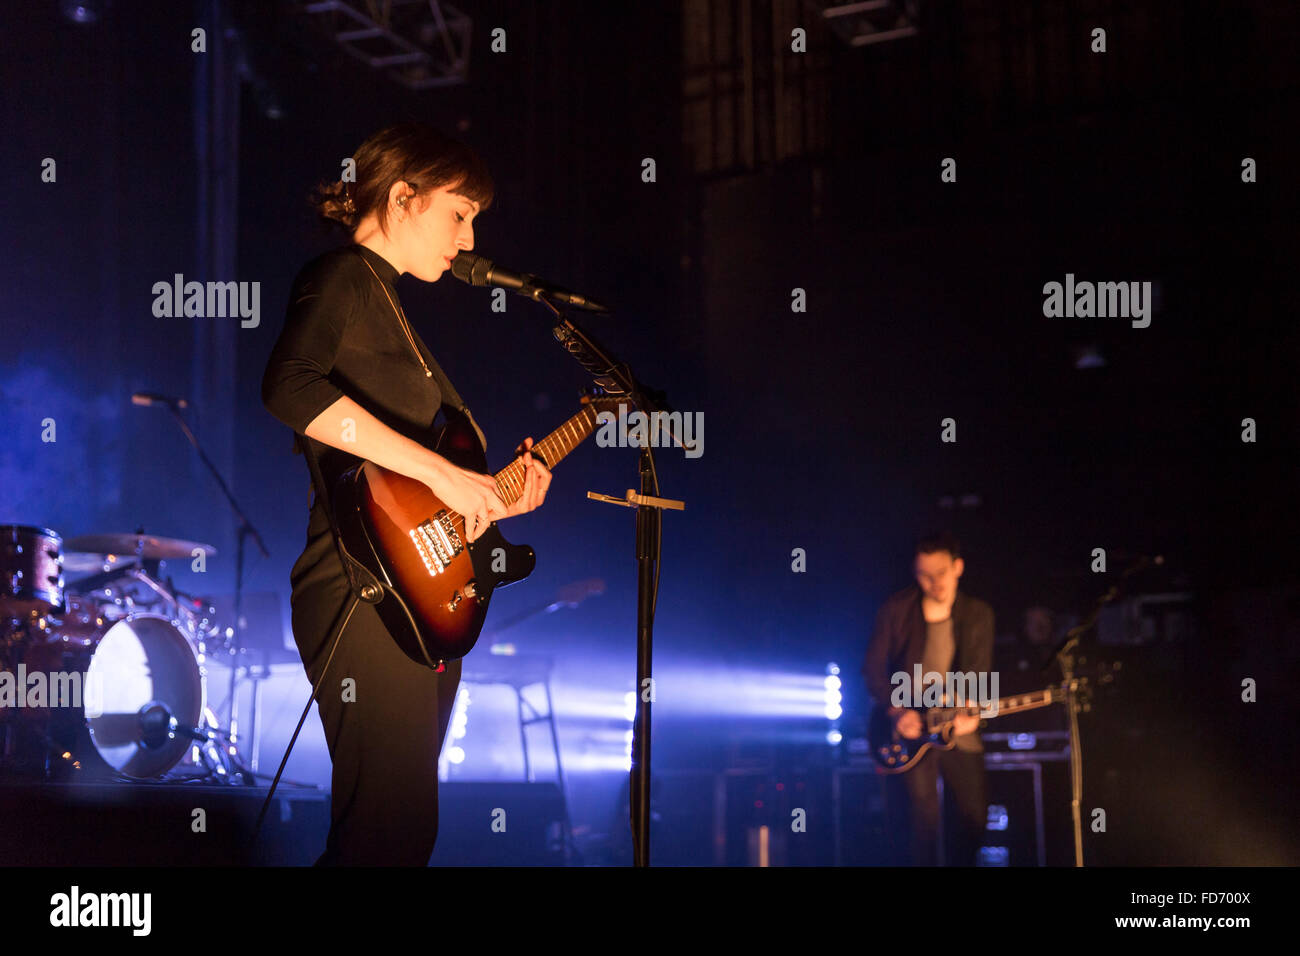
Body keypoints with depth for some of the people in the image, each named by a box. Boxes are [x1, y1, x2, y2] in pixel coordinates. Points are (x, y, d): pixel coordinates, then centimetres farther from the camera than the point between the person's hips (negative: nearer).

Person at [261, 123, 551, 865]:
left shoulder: (389, 303, 23)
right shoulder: (340, 279, -5)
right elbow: (291, 386, -28)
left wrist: (497, 492, 13)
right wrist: (439, 470, -26)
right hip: (365, 596, -10)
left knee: (408, 827, 12)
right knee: (392, 831, -12)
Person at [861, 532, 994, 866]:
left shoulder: (978, 614, 5)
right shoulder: (896, 609, -1)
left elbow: (979, 674, 1)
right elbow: (873, 668, 0)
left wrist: (969, 712, -17)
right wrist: (897, 711, -12)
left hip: (959, 727, 3)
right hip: (911, 725, -3)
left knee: (974, 815, 3)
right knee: (924, 813, -11)